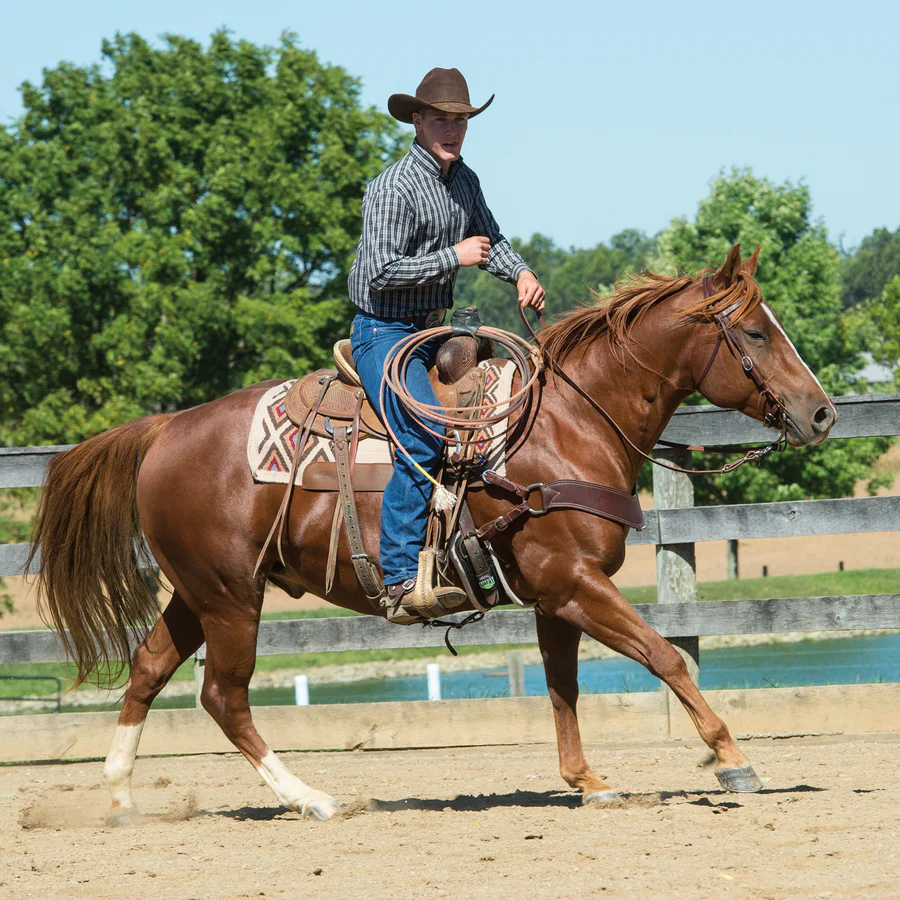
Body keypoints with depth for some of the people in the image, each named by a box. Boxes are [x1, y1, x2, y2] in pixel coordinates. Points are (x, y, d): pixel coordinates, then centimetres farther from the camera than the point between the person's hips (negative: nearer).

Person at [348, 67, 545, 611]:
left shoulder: (464, 180, 9)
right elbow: (381, 271, -24)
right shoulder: (394, 189, -17)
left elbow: (489, 237, 24)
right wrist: (454, 257, -19)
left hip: (436, 331, 9)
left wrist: (519, 272, 3)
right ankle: (403, 575, -27)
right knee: (426, 434, -26)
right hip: (385, 333, -9)